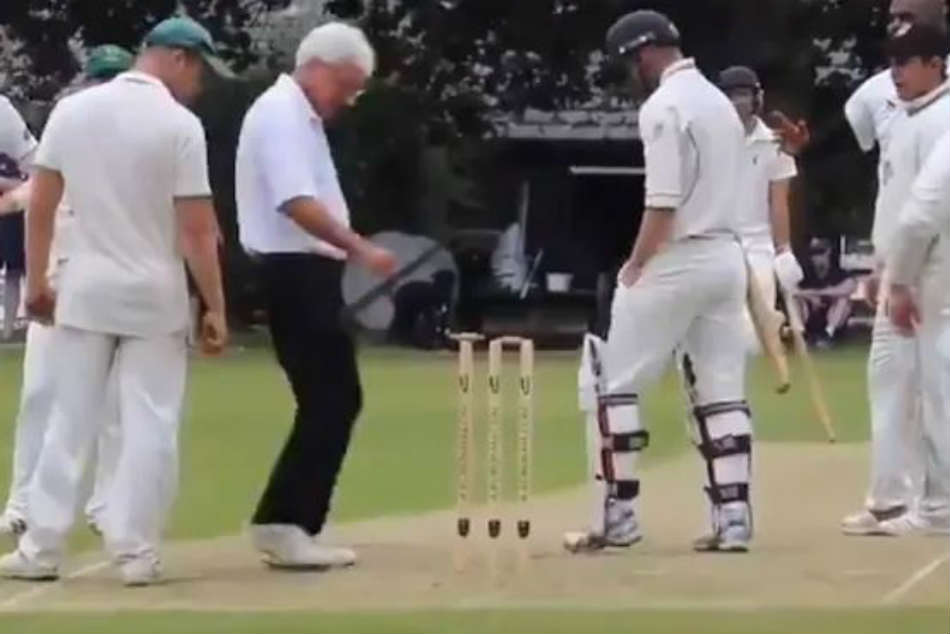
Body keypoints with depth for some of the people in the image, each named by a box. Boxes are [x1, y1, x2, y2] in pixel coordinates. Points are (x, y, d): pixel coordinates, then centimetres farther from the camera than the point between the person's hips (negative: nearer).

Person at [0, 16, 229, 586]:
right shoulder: (180, 125, -11)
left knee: (71, 419, 9)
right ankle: (136, 551, 0)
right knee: (150, 424, 3)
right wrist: (216, 309, -7)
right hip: (154, 294, -4)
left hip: (86, 289, 4)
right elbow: (197, 229, -13)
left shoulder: (72, 110, 1)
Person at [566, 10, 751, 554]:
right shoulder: (721, 102, 16)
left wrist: (634, 269, -10)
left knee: (611, 382, 0)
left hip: (678, 260, -8)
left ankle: (618, 516, -2)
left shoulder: (664, 106, -12)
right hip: (727, 257, 8)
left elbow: (664, 205, -19)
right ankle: (733, 519, 3)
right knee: (722, 389, 8)